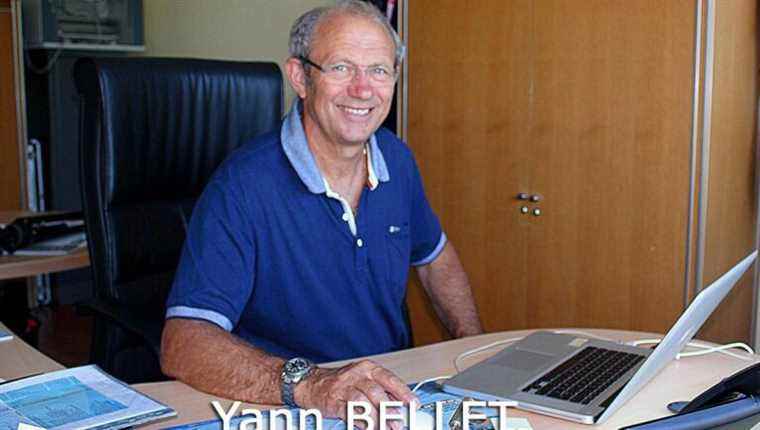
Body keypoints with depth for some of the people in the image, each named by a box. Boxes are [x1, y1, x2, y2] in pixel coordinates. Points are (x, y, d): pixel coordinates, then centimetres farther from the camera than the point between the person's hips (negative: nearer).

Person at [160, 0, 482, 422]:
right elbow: (182, 345, -28)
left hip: (396, 392, 5)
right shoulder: (244, 186, -20)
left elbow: (435, 256, 17)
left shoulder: (396, 158, -1)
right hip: (281, 411, -5)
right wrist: (307, 384, -42)